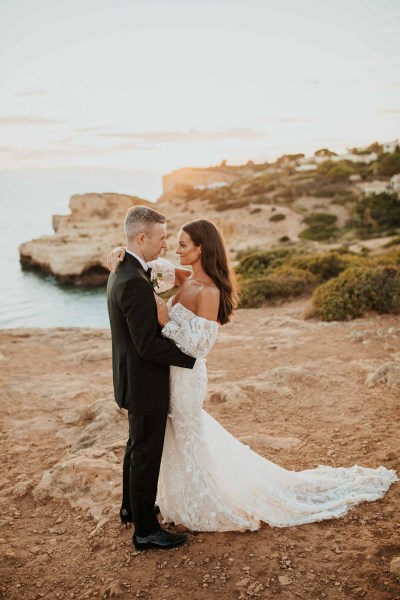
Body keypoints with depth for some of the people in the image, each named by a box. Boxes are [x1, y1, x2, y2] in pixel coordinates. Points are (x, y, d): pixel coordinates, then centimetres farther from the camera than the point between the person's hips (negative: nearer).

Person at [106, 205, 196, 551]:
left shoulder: (123, 272, 5)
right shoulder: (135, 282, -27)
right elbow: (148, 345, -27)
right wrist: (191, 358, -17)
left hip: (134, 379, 10)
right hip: (145, 383, -10)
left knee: (138, 446, 25)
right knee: (147, 455, 4)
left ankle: (132, 507, 44)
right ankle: (146, 530, 19)